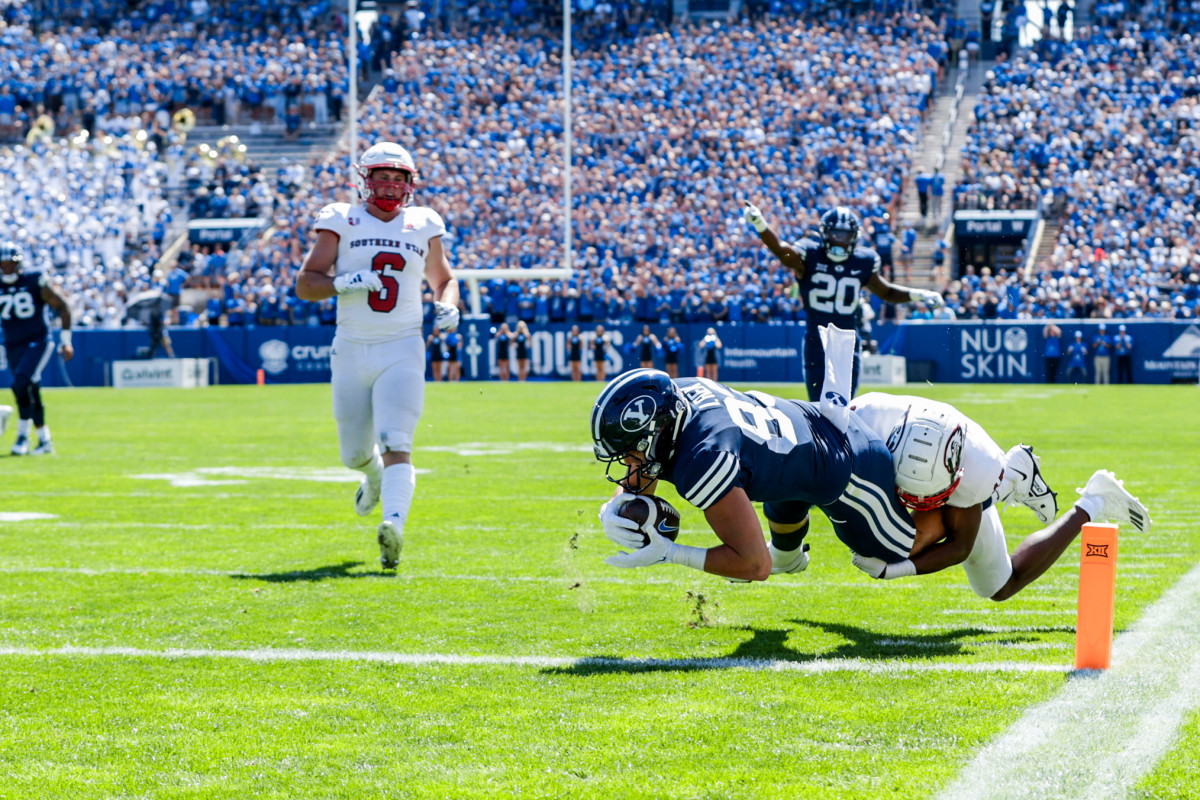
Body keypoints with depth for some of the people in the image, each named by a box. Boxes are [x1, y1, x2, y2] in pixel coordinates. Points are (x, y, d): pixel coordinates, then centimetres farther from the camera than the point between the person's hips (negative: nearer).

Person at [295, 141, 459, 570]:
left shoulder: (424, 226, 9)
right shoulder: (341, 221, 2)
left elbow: (444, 280, 24)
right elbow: (304, 284, -1)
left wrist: (447, 306, 2)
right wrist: (342, 283, -20)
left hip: (402, 351, 0)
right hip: (352, 352, 0)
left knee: (395, 446, -19)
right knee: (356, 454, 11)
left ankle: (394, 527, -33)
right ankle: (374, 476, 46)